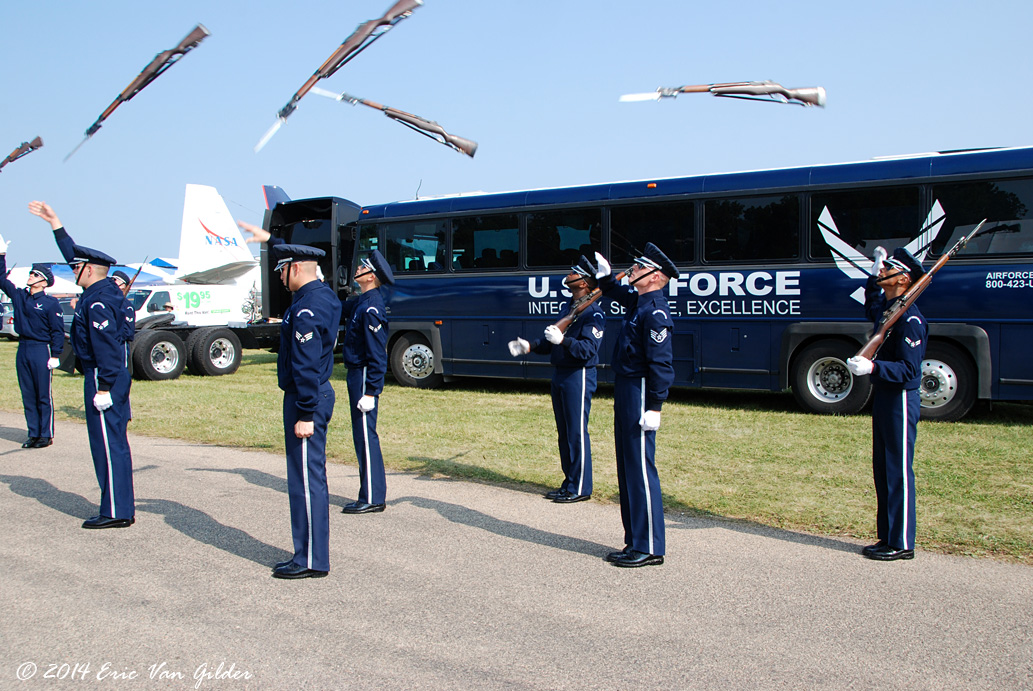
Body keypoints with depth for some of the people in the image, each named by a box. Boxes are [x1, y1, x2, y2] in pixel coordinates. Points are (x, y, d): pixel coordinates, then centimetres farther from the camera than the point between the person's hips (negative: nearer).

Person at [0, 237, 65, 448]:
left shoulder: (50, 303, -7)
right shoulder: (19, 295, 10)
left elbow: (58, 331, -8)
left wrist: (54, 355, -12)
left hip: (41, 351, -6)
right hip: (23, 350, 6)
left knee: (44, 396, 0)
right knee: (28, 395, 10)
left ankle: (46, 435, 7)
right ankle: (33, 434, 17)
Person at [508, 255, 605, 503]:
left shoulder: (593, 313, -12)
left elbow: (588, 349, -22)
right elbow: (552, 341, 20)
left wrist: (563, 340, -34)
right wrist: (530, 346, 8)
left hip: (578, 377, -9)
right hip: (559, 374, 9)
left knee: (577, 432, -4)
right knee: (564, 433, 14)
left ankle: (580, 488, 5)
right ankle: (569, 483, 24)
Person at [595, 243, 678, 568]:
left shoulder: (655, 311, -17)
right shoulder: (636, 301, 11)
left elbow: (661, 363, -21)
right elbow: (617, 293, 35)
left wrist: (654, 407, -23)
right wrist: (604, 274, 20)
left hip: (639, 396, -10)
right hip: (624, 392, 10)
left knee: (641, 470, -4)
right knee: (627, 469, 14)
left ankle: (649, 548, 5)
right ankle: (635, 542, 24)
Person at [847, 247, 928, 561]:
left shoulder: (909, 319, -19)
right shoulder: (886, 306, 9)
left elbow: (909, 369, -23)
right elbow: (871, 309, 36)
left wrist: (872, 367, -36)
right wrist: (873, 276, 27)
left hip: (900, 400, -10)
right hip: (883, 395, 10)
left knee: (899, 471, -2)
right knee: (882, 468, 14)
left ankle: (902, 543, 8)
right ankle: (887, 537, 24)